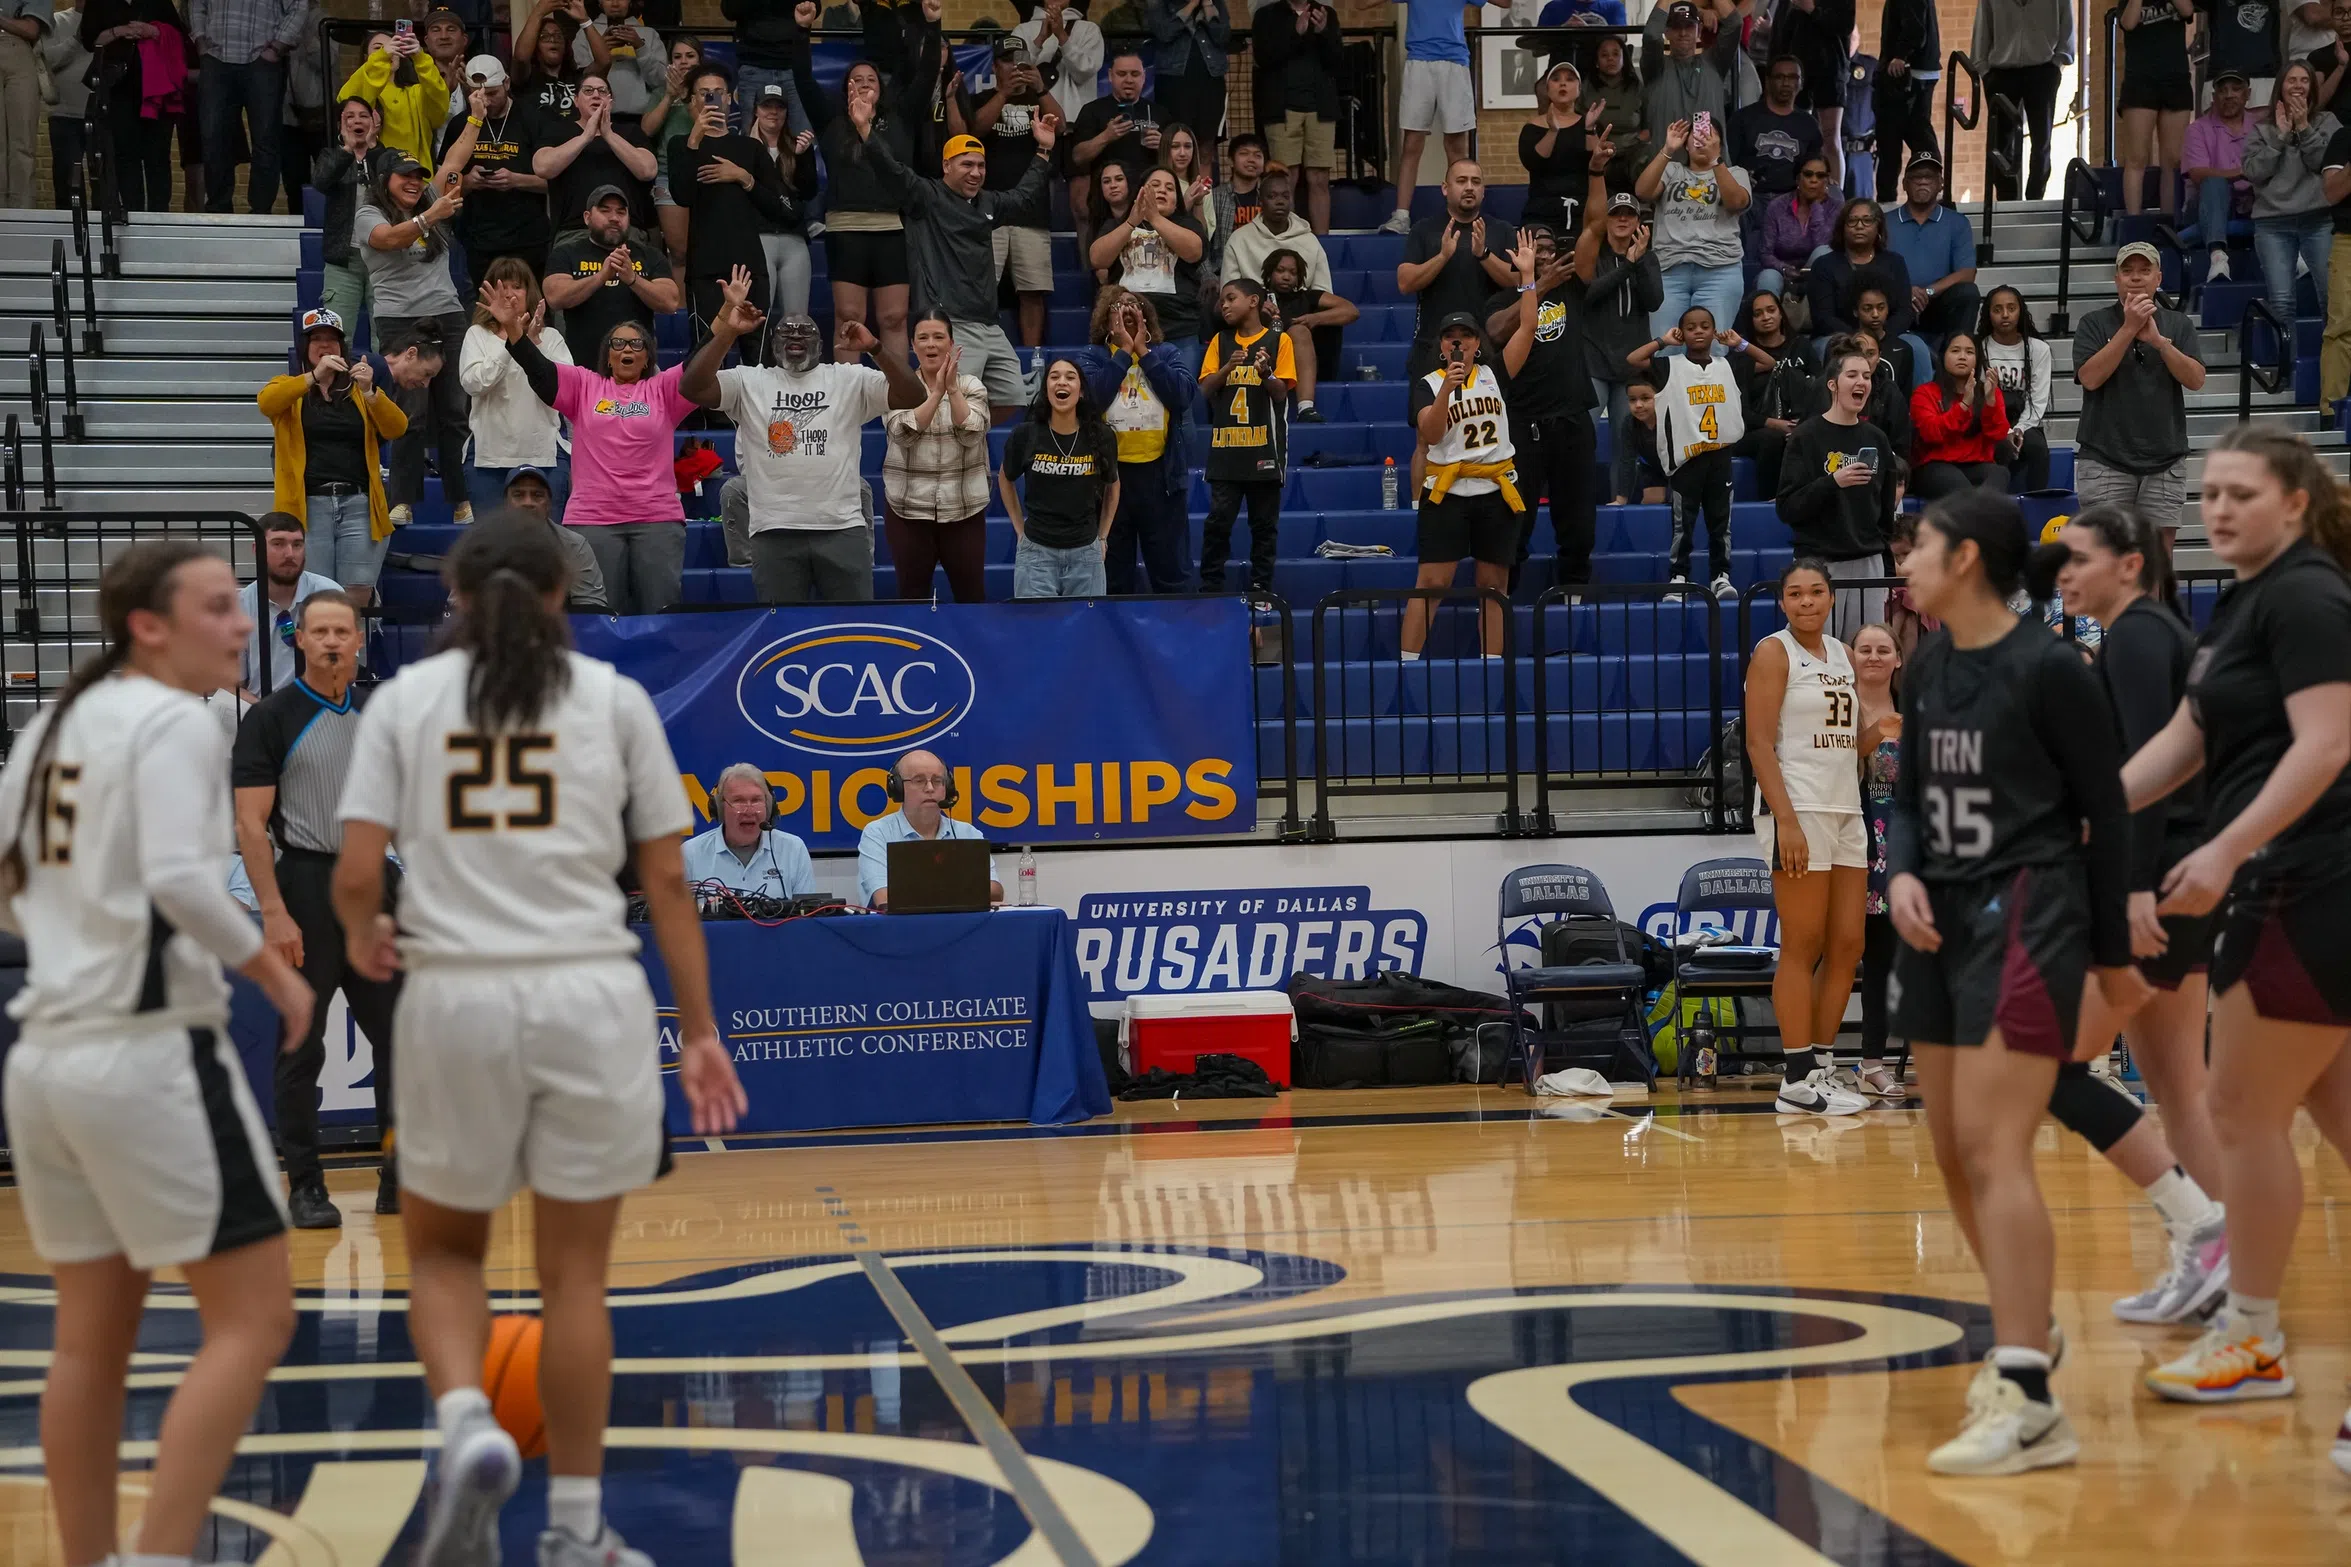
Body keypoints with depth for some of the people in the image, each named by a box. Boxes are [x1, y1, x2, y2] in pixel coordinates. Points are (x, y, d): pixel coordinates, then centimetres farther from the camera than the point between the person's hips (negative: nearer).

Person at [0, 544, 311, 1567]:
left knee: (93, 1340, 14)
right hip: (152, 1051, -9)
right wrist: (277, 976, -11)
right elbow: (179, 878, -23)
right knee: (252, 1320, -3)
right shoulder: (172, 721, -10)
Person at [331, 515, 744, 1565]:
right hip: (591, 997, 0)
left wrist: (364, 941, 20)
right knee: (574, 1275, 10)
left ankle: (466, 1427, -7)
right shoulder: (614, 699, 6)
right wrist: (699, 1031, 10)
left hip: (455, 996, 0)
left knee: (443, 1248, 19)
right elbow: (667, 885, 4)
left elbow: (356, 875, -2)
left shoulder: (406, 698, 5)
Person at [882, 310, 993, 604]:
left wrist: (952, 388, -16)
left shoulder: (971, 386, 4)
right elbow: (904, 433, -15)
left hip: (964, 509, 0)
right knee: (912, 597, 5)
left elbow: (970, 434, -11)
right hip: (908, 509, 0)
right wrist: (936, 392, -18)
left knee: (972, 595, 3)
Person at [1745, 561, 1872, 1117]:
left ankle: (1822, 1066, 13)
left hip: (1846, 811, 7)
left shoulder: (1842, 655, 16)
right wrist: (1787, 821, -21)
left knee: (1847, 946, 6)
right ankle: (1797, 1081, -3)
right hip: (1797, 810, -7)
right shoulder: (1774, 652, -5)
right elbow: (1759, 743, -13)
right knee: (1803, 947, -6)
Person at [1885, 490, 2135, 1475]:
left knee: (1992, 1150, -16)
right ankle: (2023, 1331, 32)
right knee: (1954, 1153, 13)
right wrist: (1902, 875, -4)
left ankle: (2029, 1407, -19)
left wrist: (2113, 950, -1)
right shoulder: (1928, 670, 11)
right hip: (1942, 918, 8)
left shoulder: (2048, 669, -10)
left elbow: (2105, 811, -5)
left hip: (2027, 915, -8)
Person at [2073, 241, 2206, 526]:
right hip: (2105, 460, -2)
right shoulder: (2094, 323, 3)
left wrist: (2158, 340, -15)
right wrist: (2129, 328, -16)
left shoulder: (2179, 325, 10)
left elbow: (2196, 380, -2)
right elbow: (2090, 378, -11)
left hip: (2165, 462, 2)